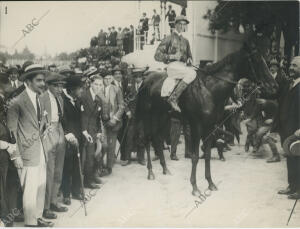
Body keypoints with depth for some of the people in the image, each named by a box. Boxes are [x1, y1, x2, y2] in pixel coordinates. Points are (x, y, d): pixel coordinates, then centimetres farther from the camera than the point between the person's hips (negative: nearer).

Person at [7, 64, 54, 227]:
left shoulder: (39, 99, 11)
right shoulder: (17, 102, -14)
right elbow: (11, 131, -13)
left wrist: (44, 131, 9)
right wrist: (16, 155, -14)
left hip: (40, 151, 8)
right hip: (28, 153, -8)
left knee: (41, 187, 15)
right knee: (30, 190, -1)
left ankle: (38, 218, 28)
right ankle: (31, 222, 12)